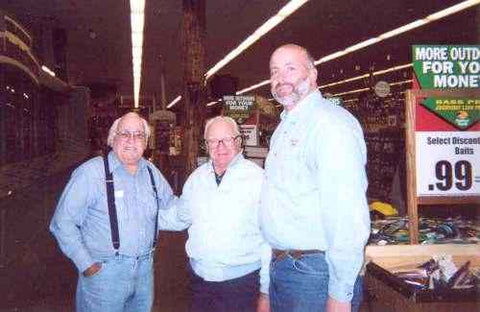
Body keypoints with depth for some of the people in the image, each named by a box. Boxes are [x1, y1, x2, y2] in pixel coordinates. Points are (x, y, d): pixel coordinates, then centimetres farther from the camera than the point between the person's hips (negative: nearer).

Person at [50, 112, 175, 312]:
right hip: (103, 273, -5)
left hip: (145, 272, 6)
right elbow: (62, 223, -13)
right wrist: (86, 264, -13)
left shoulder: (151, 172, 6)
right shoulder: (91, 172, -13)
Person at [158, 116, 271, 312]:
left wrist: (266, 289, -11)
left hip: (241, 282, -5)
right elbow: (179, 217, 21)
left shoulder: (257, 178, -11)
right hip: (199, 279, 5)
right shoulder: (197, 178, 7)